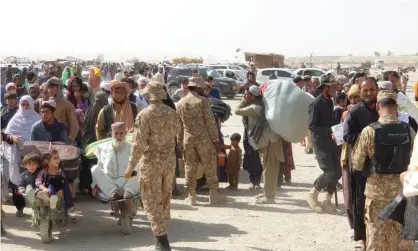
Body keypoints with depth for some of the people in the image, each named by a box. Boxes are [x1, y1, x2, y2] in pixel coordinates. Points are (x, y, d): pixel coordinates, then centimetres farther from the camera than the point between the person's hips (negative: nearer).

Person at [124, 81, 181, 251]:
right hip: (169, 159, 5)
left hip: (151, 161, -5)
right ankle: (163, 234, 27)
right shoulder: (171, 112, 0)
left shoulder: (144, 115, -17)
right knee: (165, 198, 18)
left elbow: (139, 143, -20)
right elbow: (177, 131, 19)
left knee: (152, 200, 3)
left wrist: (131, 166, -13)